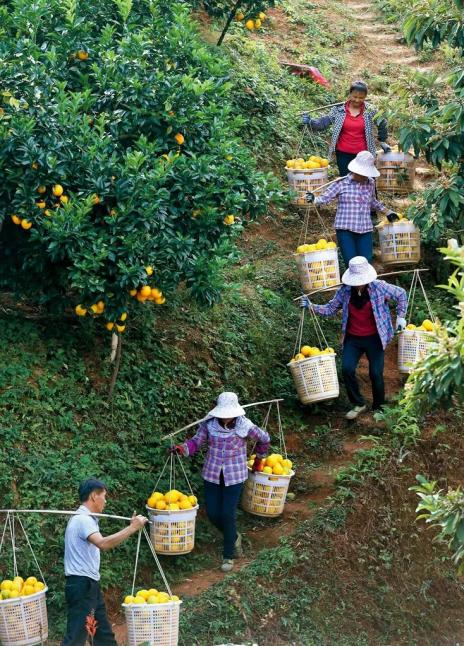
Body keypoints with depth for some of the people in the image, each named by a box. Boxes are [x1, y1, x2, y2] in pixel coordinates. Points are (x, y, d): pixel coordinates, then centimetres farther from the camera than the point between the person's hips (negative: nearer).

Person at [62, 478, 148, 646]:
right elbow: (103, 543, -34)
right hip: (82, 585, -11)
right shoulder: (83, 519, -18)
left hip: (90, 585, 11)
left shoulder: (86, 518, 15)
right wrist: (132, 527, -30)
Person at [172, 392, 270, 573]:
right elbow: (196, 442, -5)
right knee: (213, 514, 5)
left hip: (234, 476, -3)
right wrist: (183, 448, -26)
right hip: (212, 474, 3)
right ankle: (234, 537, 37)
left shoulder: (245, 427, -14)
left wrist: (259, 458, 17)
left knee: (228, 514, -5)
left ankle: (228, 556, 13)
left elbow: (264, 439, 4)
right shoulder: (209, 424, -10)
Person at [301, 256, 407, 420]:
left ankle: (379, 407, 18)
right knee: (347, 369, -15)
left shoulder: (379, 287, -10)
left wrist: (400, 316, 1)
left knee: (376, 373, -5)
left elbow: (401, 294, 4)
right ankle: (358, 404, 5)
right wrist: (312, 306, -10)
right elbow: (330, 309, 4)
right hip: (353, 339, 2)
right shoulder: (345, 291, -3)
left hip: (374, 338, -2)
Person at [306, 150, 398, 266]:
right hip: (345, 230, -4)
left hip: (365, 230, 4)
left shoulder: (370, 183, 9)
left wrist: (388, 212, 33)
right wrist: (313, 199, -23)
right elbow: (325, 197, -4)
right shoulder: (342, 183, -4)